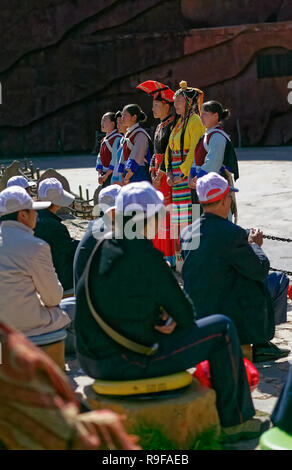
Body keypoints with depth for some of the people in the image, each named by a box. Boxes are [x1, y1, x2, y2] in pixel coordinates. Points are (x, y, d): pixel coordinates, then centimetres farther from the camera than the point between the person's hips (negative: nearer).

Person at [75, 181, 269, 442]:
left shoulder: (102, 247, 5)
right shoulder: (146, 256, -20)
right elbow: (185, 315, -12)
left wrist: (165, 316, 3)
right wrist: (173, 320, 9)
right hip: (127, 363, -9)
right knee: (222, 328, 2)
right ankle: (232, 420, 15)